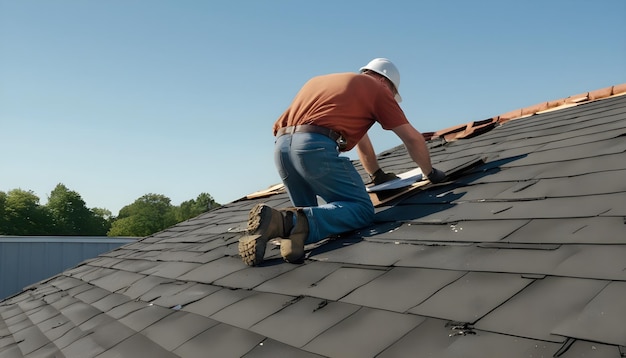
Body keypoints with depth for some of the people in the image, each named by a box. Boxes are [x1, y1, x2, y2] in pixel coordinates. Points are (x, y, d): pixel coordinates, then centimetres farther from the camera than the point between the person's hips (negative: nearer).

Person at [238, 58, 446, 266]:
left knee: (306, 212, 23)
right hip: (317, 147, -7)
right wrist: (431, 173, 35)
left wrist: (378, 175, 52)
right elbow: (413, 139, 17)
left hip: (281, 147, 8)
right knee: (362, 209, -1)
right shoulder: (377, 89, 14)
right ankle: (292, 222, -25)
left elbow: (359, 136, 44)